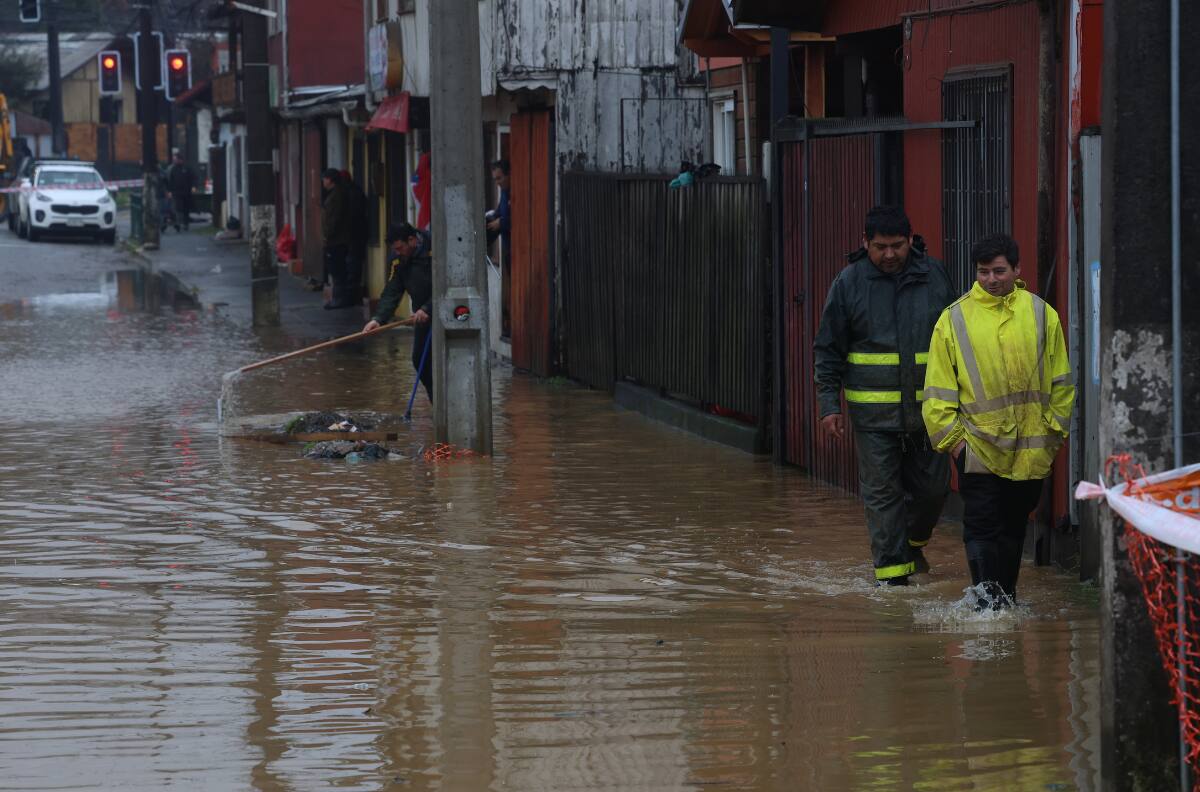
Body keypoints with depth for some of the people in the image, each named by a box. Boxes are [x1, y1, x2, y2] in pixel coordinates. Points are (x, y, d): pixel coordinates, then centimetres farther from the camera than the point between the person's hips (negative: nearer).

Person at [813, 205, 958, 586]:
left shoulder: (934, 276, 4)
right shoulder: (849, 283, -1)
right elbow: (828, 350, 3)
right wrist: (829, 404, -3)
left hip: (926, 408, 2)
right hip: (873, 410, -2)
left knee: (933, 486, 7)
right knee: (882, 492, -2)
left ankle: (913, 542, 34)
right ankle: (892, 571, 3)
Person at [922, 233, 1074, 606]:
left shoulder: (1040, 314, 6)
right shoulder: (954, 319, 1)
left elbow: (1060, 380, 12)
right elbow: (938, 389, 2)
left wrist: (1056, 426, 6)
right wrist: (950, 435, -4)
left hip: (1029, 447, 2)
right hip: (978, 445, -2)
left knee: (1013, 526, 12)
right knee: (982, 526, -8)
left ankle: (1006, 597, 23)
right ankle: (989, 601, -8)